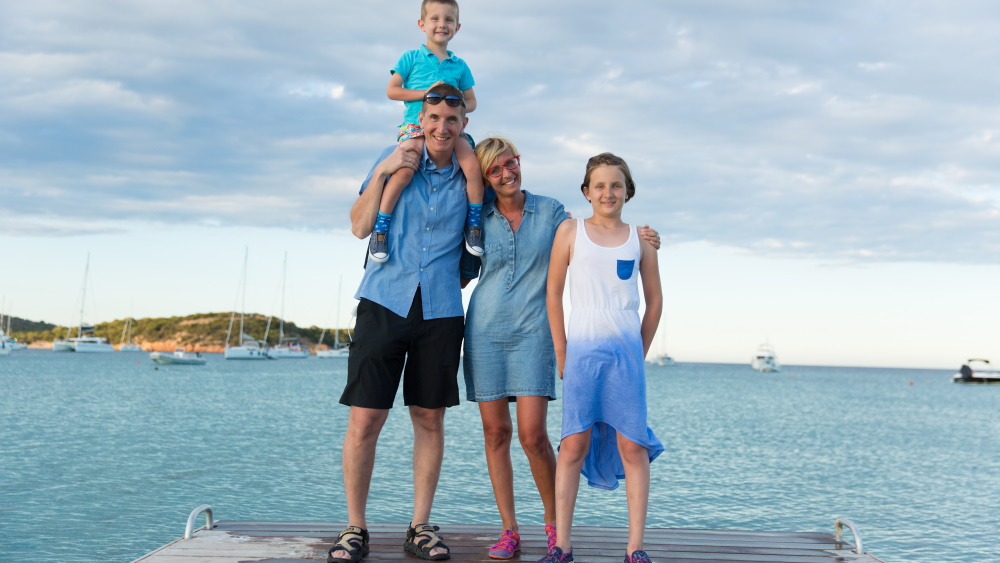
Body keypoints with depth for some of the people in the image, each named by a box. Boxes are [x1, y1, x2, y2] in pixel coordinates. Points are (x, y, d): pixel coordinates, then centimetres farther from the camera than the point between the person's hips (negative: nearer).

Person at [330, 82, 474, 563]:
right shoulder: (396, 158, 5)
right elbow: (360, 226, 0)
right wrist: (382, 173, -8)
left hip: (440, 309, 2)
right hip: (384, 301, -1)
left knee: (429, 419, 6)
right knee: (364, 419, -4)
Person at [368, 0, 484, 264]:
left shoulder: (460, 66, 17)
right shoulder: (411, 58, 9)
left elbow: (471, 101, 20)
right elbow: (392, 91, 4)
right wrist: (427, 93, -6)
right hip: (415, 124, -3)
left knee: (474, 167, -21)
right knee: (405, 169, -30)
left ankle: (473, 226, -3)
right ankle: (380, 230, -19)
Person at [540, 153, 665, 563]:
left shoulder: (640, 238, 11)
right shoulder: (570, 231, 6)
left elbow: (654, 300, 15)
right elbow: (553, 294, 6)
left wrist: (639, 352, 11)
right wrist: (562, 354, 3)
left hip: (626, 350, 1)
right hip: (582, 349, -1)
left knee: (632, 445, 0)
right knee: (574, 444, -3)